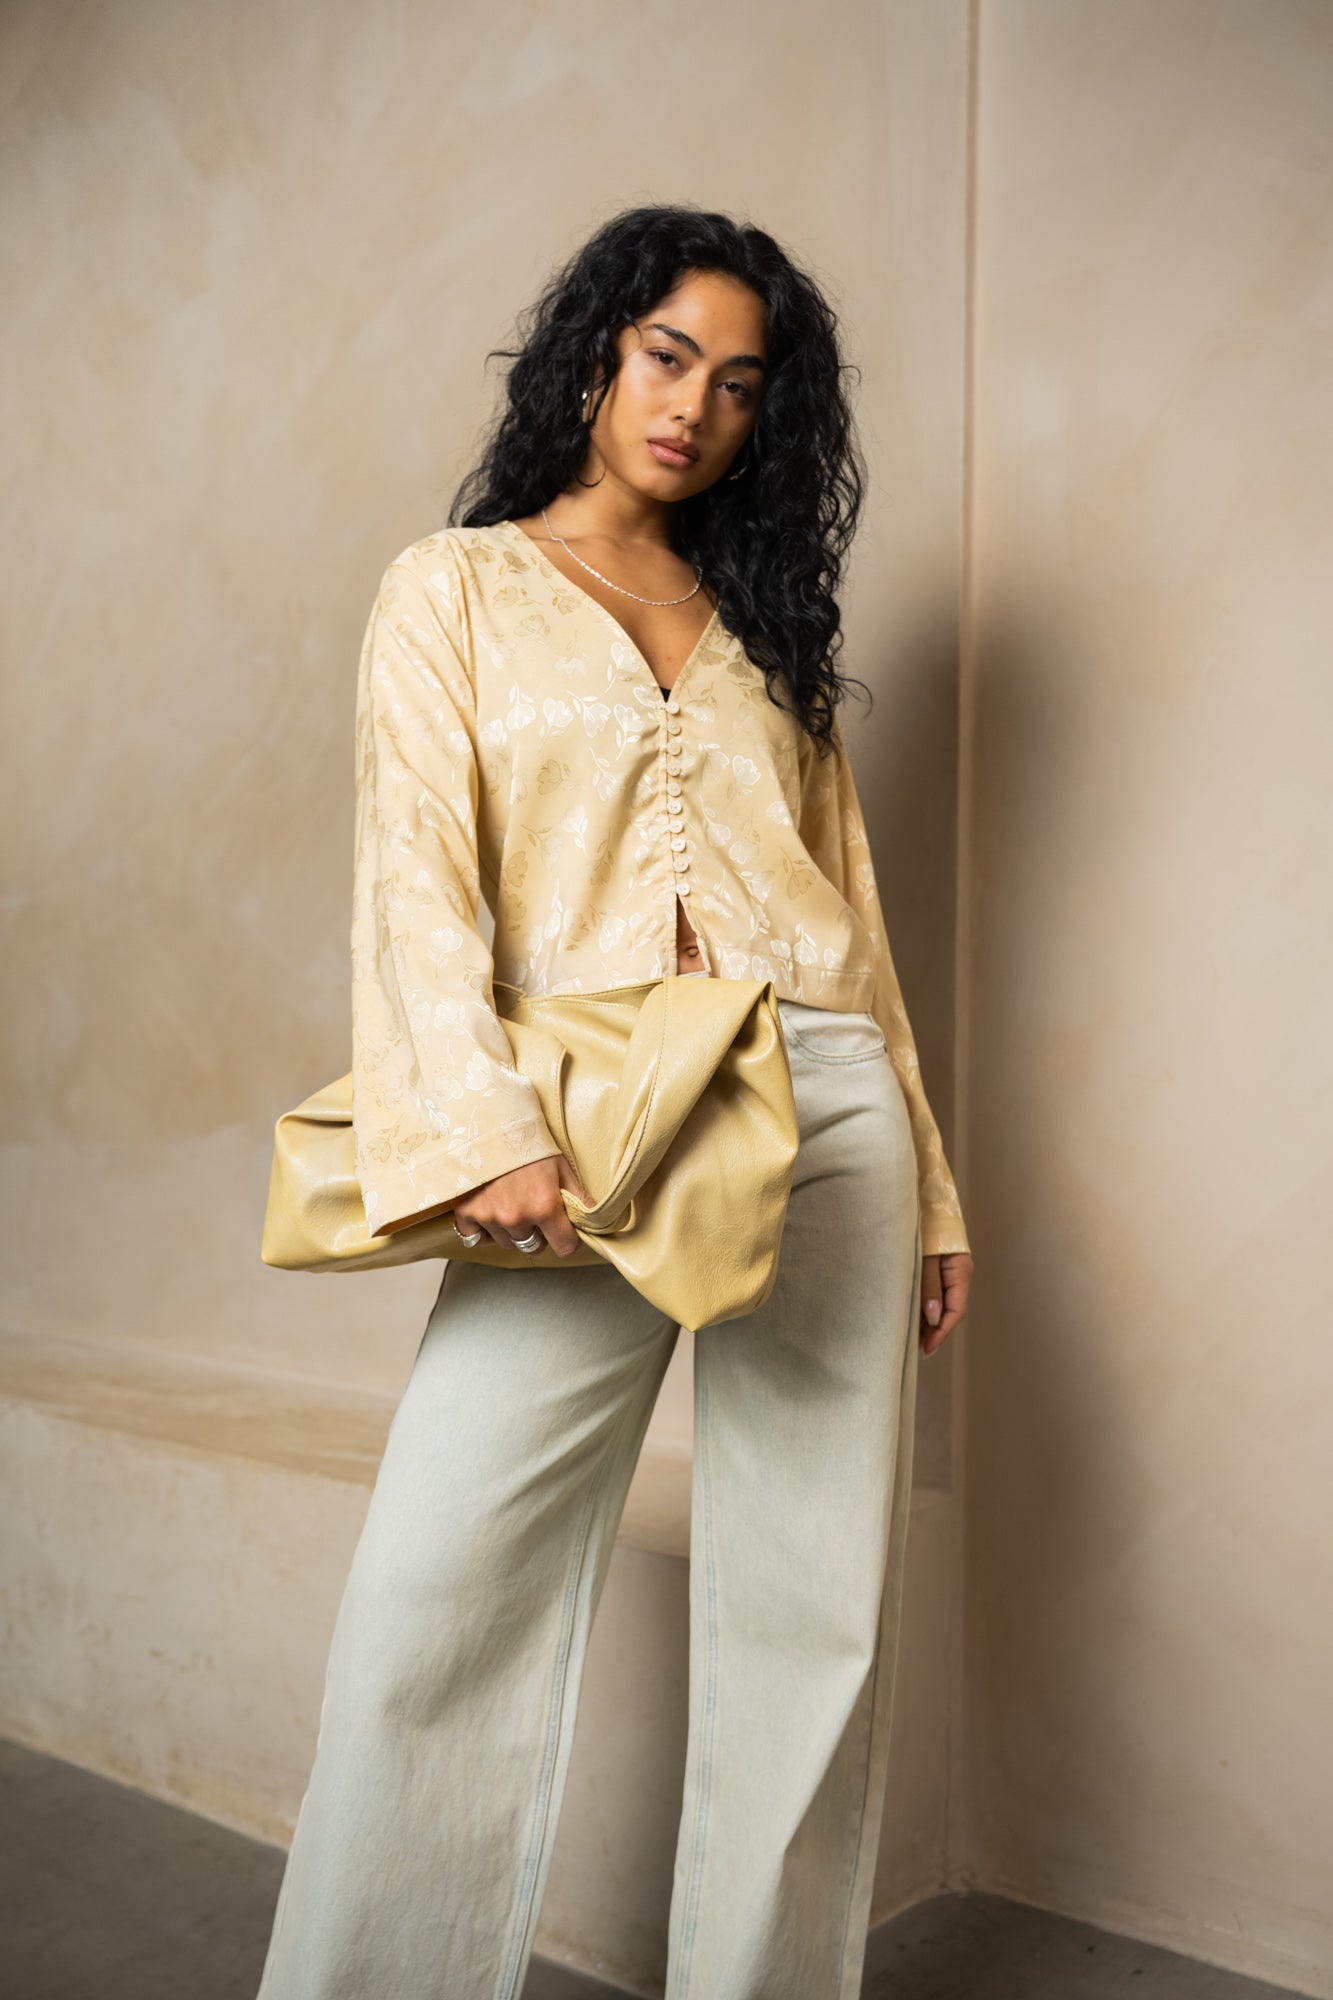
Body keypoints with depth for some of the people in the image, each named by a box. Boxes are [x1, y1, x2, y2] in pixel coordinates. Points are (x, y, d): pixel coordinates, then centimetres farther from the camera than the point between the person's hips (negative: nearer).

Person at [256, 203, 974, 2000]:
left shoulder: (761, 620, 19)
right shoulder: (456, 591, 10)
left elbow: (846, 902, 17)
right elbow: (418, 878, -3)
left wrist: (930, 1188, 13)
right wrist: (482, 1133, -18)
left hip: (826, 1108, 4)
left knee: (820, 1606, 5)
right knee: (437, 1581, -8)